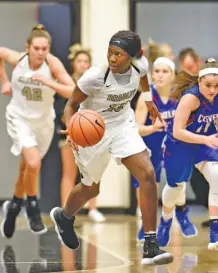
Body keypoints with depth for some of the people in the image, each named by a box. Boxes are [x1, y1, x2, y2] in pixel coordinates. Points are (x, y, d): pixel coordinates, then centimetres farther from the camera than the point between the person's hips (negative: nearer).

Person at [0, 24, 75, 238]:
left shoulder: (53, 63, -23)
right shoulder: (17, 59, -19)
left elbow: (73, 92, -30)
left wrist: (48, 82, -41)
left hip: (43, 121, 2)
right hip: (20, 117, -2)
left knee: (26, 168, 18)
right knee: (33, 164, -23)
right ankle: (32, 208, 1)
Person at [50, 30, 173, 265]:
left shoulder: (139, 64, -17)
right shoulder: (95, 76, -31)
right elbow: (71, 105, -19)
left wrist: (148, 98, 21)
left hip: (123, 124, 4)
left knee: (148, 175, -15)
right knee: (91, 188, 14)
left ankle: (150, 247, -11)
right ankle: (63, 216, 51)